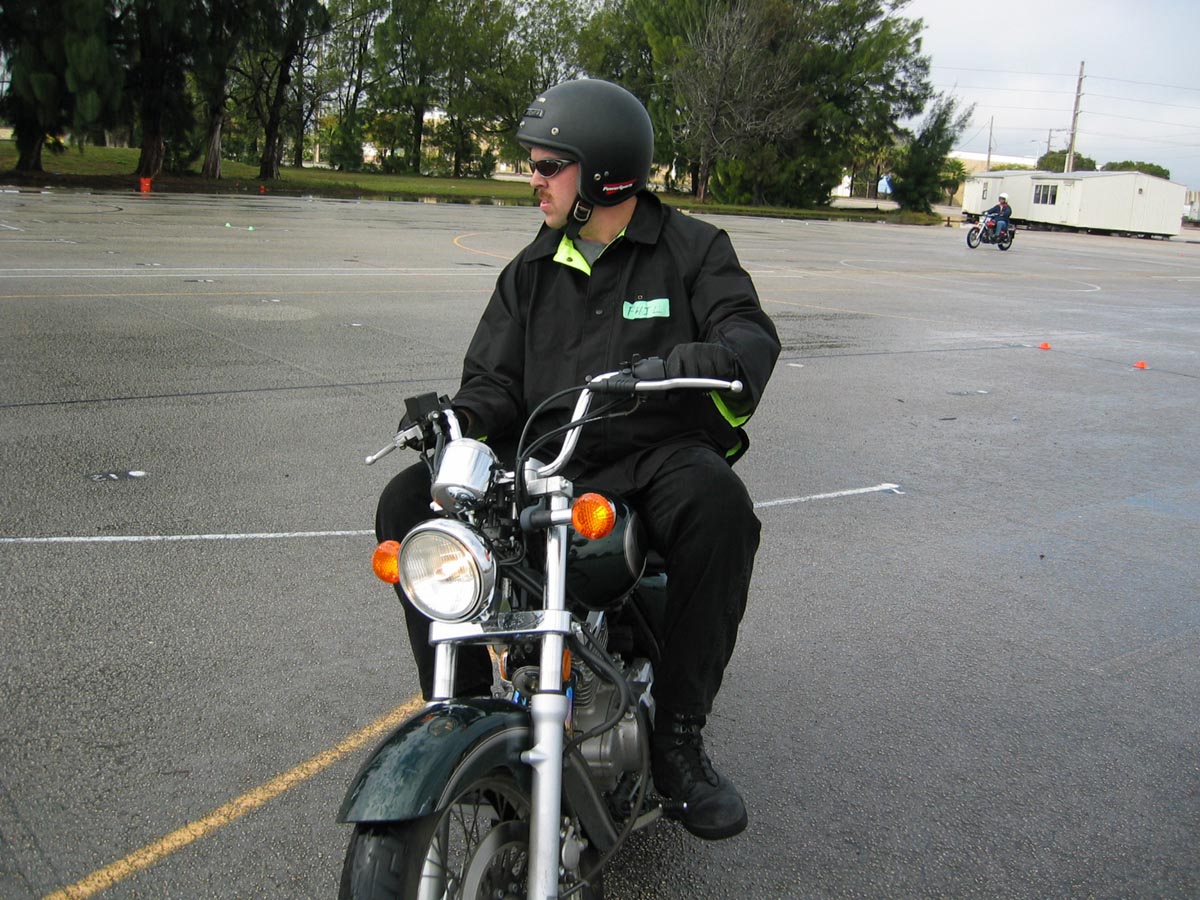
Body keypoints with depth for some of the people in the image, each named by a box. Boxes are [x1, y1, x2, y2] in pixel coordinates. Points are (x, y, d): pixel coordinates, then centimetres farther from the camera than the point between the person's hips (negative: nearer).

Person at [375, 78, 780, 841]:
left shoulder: (693, 248, 6)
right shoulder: (531, 272, 17)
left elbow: (751, 330, -9)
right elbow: (496, 378, 12)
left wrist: (716, 355, -34)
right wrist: (462, 416, -13)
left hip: (658, 455, -3)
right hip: (545, 459, 4)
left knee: (718, 503, -38)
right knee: (410, 503, -18)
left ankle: (678, 735, -24)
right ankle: (461, 705, -7)